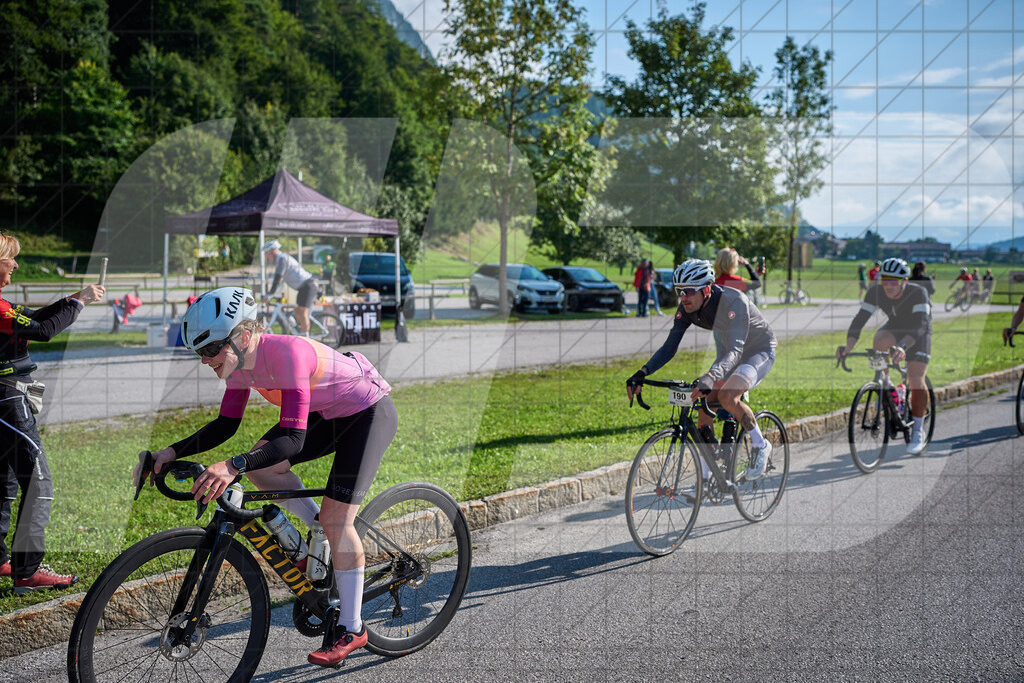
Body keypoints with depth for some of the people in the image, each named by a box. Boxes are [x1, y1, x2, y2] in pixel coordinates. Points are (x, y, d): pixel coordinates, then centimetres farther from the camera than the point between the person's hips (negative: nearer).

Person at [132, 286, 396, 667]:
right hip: (329, 414, 8)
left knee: (336, 519, -13)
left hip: (370, 413, -8)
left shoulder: (287, 353, -34)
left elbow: (292, 439, -39)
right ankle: (325, 534, 13)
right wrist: (171, 453, -12)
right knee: (260, 466, -6)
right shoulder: (240, 361, -9)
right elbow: (225, 426, -1)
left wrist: (233, 466, -51)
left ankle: (351, 629, 0)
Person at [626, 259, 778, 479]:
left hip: (759, 351, -7)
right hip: (727, 354, 7)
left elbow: (735, 351, -44)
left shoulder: (733, 301, -35)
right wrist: (642, 372, -30)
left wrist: (710, 378, -61)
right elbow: (670, 346, -15)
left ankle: (760, 446, -4)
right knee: (704, 405, -5)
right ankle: (706, 476, 7)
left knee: (727, 397, -29)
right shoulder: (687, 308, -16)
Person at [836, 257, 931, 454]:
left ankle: (918, 431, -1)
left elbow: (920, 324, -45)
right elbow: (860, 318, -28)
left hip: (919, 333, -3)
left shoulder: (918, 293, -34)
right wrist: (849, 345, -46)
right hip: (895, 327, 3)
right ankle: (884, 384, -10)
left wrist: (902, 347, -62)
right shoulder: (876, 292, -24)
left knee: (916, 381, -16)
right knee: (880, 340, -33)